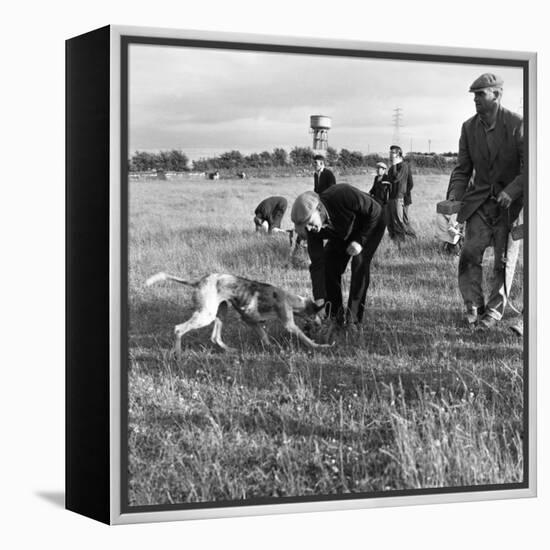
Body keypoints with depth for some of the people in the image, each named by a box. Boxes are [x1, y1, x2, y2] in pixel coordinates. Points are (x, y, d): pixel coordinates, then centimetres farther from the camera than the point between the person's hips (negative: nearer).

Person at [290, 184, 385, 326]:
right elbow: (317, 264, -21)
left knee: (359, 263, -22)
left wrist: (360, 241, -29)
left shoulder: (343, 195, -41)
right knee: (329, 265, -9)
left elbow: (375, 211, -27)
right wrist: (319, 299, -25)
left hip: (370, 225, -5)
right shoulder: (312, 230, -25)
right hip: (343, 234, 5)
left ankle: (353, 314, -16)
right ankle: (334, 314, 5)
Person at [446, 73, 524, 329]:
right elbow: (462, 169, 6)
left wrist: (511, 192, -23)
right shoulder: (469, 127, 1)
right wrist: (454, 195, -9)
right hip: (480, 200, 3)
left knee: (504, 259, 2)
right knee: (470, 253, -8)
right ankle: (473, 306, 2)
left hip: (511, 200, -3)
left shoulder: (517, 125, -13)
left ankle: (494, 311, 13)